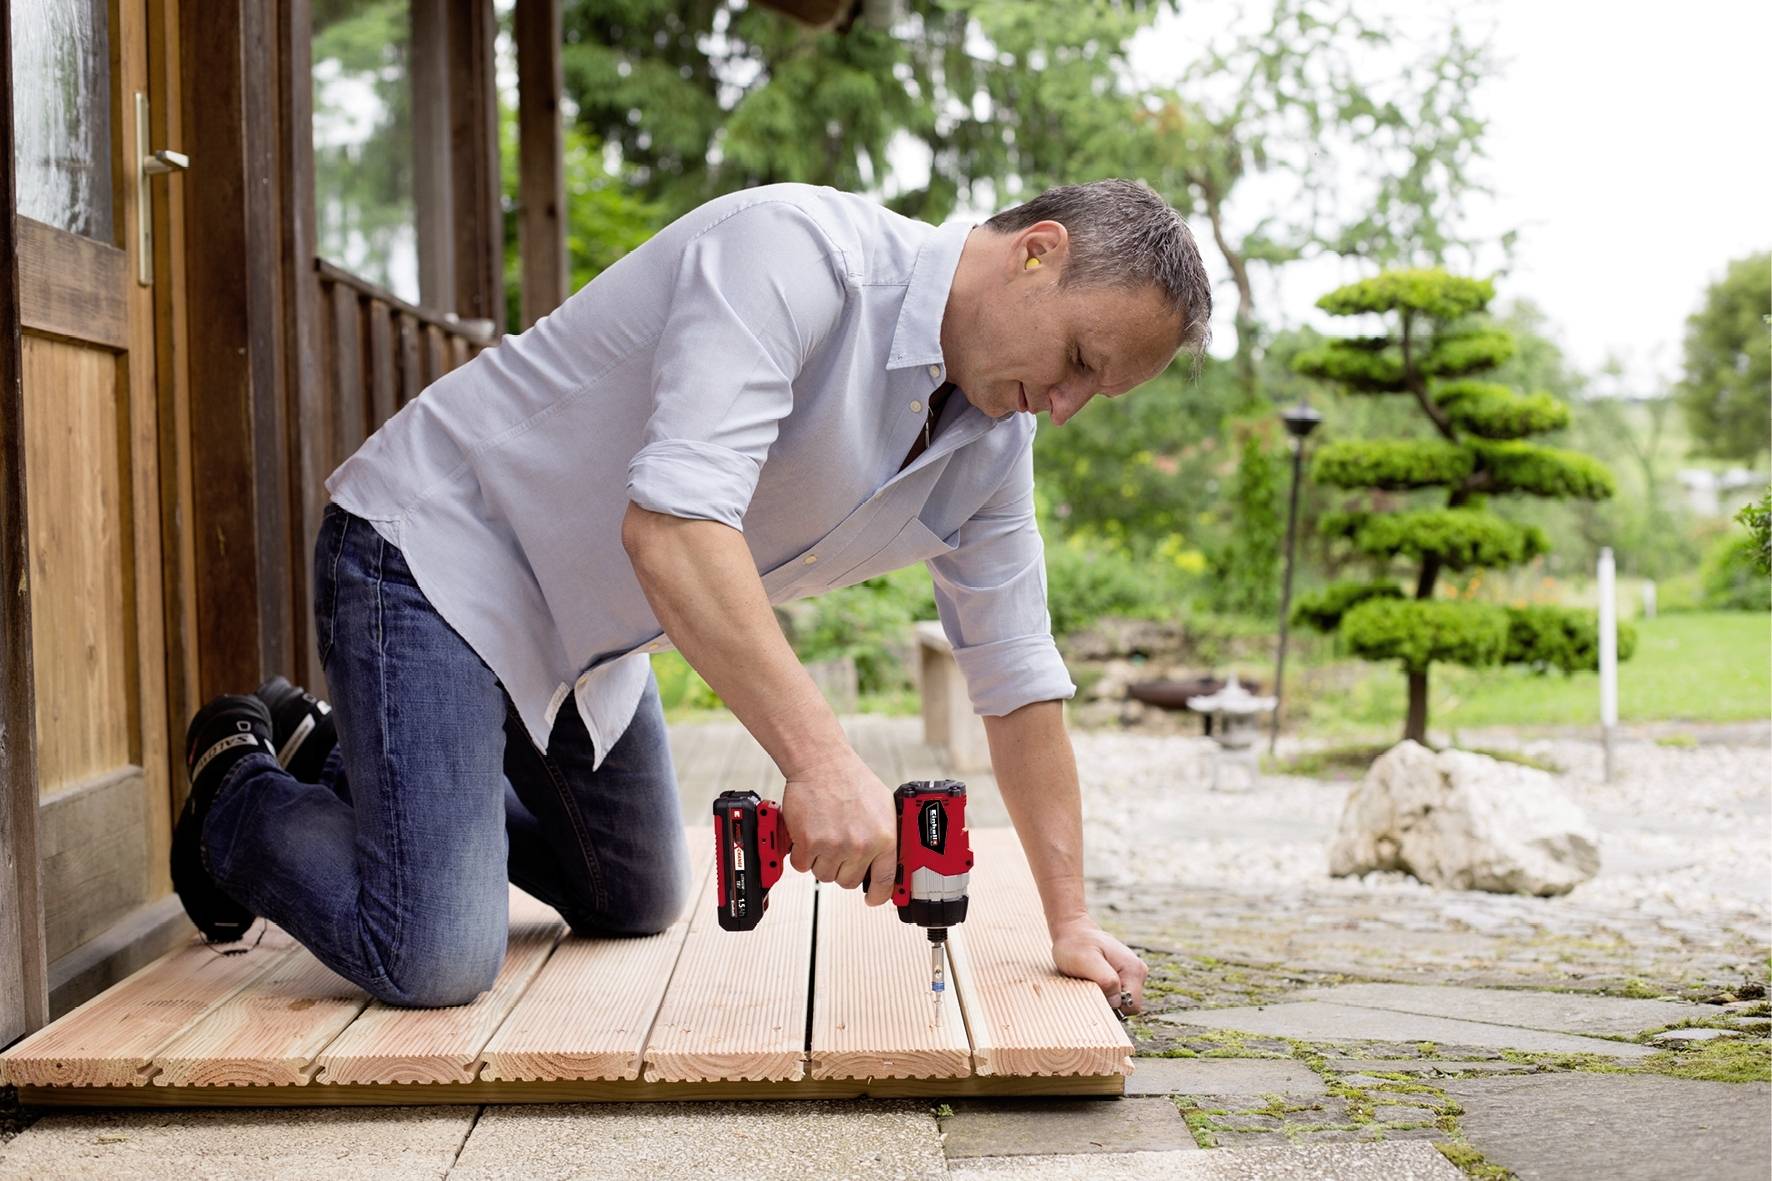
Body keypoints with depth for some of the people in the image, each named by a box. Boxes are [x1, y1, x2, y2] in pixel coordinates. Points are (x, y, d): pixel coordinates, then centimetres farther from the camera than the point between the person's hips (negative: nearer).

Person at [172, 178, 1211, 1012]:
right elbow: (671, 520, -40)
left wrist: (1071, 919, 2)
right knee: (436, 961, -20)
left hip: (583, 628, 9)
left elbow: (1019, 676, 6)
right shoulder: (796, 251, -29)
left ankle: (353, 764, 36)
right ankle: (240, 794, 12)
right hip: (440, 549, -9)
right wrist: (822, 760, -44)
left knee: (641, 907, 22)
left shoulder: (995, 442, -1)